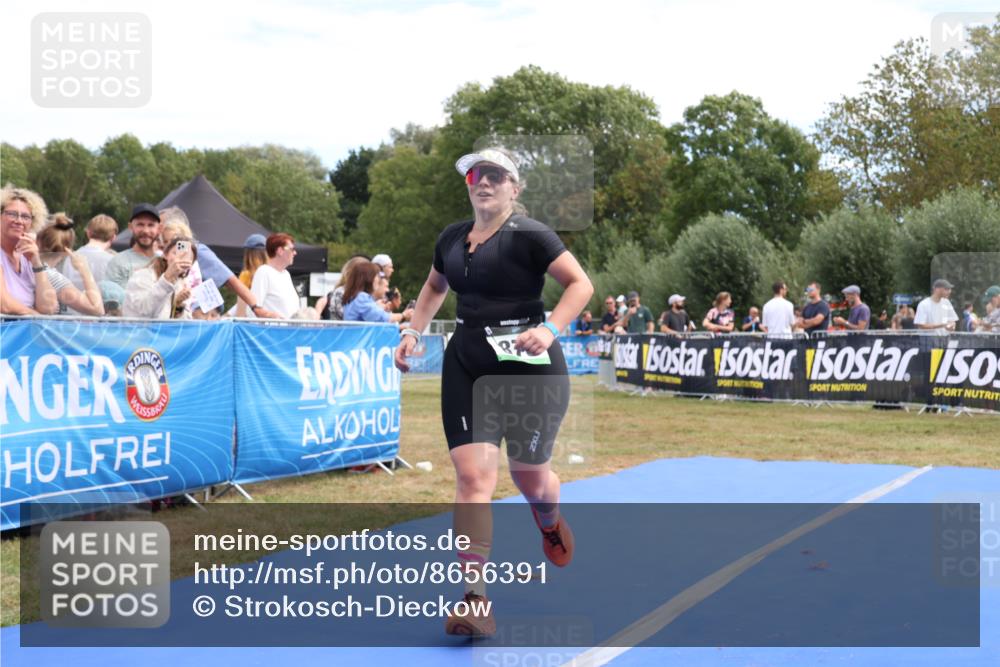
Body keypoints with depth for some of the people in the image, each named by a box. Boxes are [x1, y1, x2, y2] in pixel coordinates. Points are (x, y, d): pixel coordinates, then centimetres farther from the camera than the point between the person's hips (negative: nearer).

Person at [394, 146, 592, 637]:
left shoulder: (528, 236, -10)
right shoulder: (451, 238, 9)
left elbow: (580, 284, -11)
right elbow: (435, 287, 28)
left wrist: (550, 329, -25)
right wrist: (414, 331, 15)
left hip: (529, 367, -4)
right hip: (466, 366, 4)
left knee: (530, 477, 10)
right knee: (472, 475, -10)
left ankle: (549, 521, 49)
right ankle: (475, 599, -9)